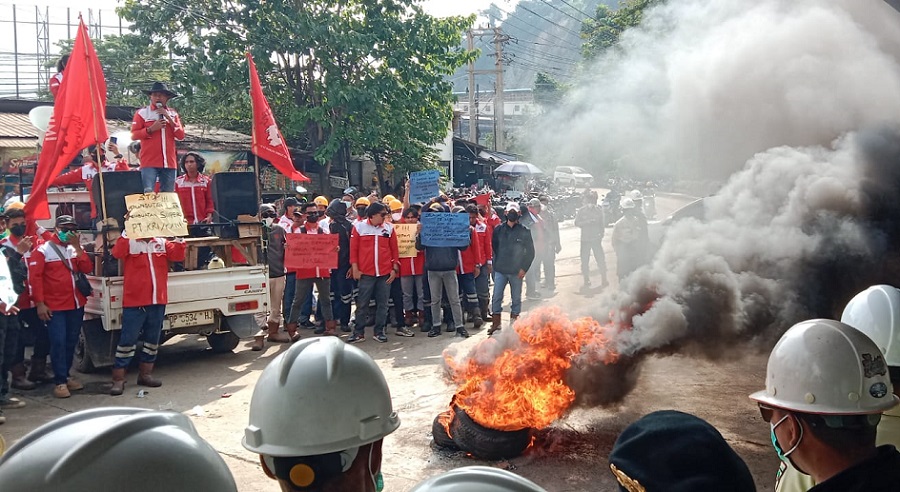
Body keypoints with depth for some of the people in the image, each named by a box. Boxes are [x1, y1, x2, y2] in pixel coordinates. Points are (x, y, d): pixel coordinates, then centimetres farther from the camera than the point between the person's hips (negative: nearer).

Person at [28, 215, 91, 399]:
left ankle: (65, 375, 22)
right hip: (55, 307, -5)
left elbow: (87, 269, 0)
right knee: (58, 342, -8)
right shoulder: (43, 250, -4)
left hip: (76, 305, 5)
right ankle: (60, 382, -5)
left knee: (71, 342, 10)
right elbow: (34, 277, -9)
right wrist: (39, 303, -14)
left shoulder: (75, 249, 12)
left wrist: (77, 247, -9)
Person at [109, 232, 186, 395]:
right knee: (128, 340, -4)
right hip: (135, 302, -5)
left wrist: (179, 238, -14)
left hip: (158, 302, 5)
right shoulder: (130, 242, 0)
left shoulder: (162, 243, 11)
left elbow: (178, 255, -2)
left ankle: (145, 374, 26)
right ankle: (118, 380, 1)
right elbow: (117, 253, -19)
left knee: (152, 339, 13)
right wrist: (126, 233, -27)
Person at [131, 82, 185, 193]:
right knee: (148, 193, -13)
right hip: (149, 162, -3)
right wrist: (151, 129, -13)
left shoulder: (173, 113, 15)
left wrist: (169, 118, -3)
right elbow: (133, 135, 0)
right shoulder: (142, 112, 5)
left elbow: (181, 136, 7)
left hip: (169, 162, 4)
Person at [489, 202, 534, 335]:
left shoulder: (524, 231, 0)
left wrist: (524, 268, -5)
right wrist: (495, 264, 1)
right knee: (496, 297, -1)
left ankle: (513, 323, 19)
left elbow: (530, 252, 3)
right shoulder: (499, 229, 3)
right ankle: (496, 323, 7)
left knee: (516, 298, 8)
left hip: (517, 272, -1)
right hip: (500, 270, 1)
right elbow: (493, 247, 8)